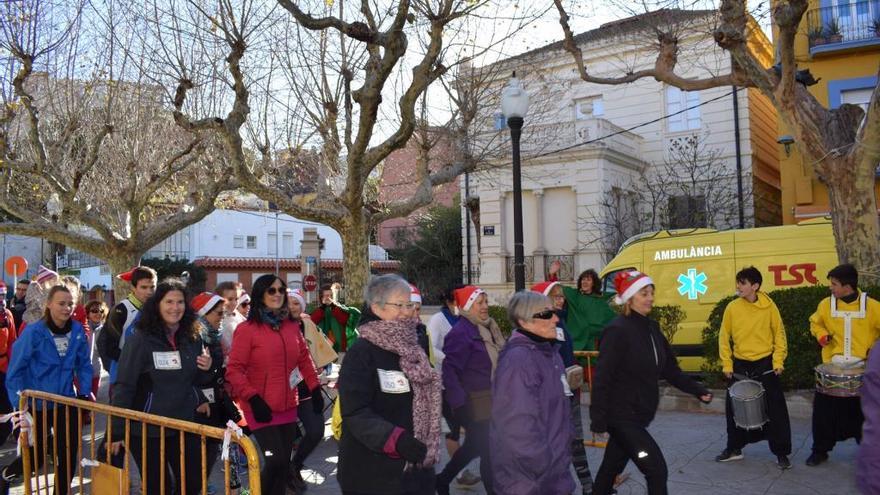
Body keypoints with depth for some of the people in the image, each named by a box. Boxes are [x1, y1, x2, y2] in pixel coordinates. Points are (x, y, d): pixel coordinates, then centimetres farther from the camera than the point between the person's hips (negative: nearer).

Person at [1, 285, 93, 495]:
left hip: (67, 402, 3)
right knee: (36, 455, 10)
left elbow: (84, 364, 7)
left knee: (69, 454, 5)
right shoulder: (34, 332, -17)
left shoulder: (77, 330, -5)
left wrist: (85, 393, -2)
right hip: (38, 404, -3)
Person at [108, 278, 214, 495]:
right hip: (148, 428, -4)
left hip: (185, 425, 5)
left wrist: (207, 369, -8)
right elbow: (124, 386, -12)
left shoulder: (193, 338, 2)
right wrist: (117, 431, -14)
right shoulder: (140, 339, -12)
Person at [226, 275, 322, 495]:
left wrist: (315, 389, 7)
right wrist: (253, 398, -20)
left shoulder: (291, 326, 7)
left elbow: (304, 360, 15)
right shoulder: (246, 329, -8)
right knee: (276, 460, -11)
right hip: (261, 408, -5)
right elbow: (234, 370, -11)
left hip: (287, 407, 5)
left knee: (283, 463, 10)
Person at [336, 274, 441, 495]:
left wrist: (429, 448, 13)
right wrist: (398, 441, -32)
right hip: (372, 474, -7)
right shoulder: (361, 353, -13)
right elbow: (356, 413, -21)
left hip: (416, 467, 7)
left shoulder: (413, 349, 9)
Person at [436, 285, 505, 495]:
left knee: (474, 447, 22)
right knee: (488, 450, -1)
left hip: (489, 399, 9)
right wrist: (459, 403, -26)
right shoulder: (460, 332, -19)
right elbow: (449, 369, -23)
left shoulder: (488, 328, 10)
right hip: (474, 402, -9)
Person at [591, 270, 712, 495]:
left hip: (638, 415, 7)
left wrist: (698, 390, 4)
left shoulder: (651, 328, 7)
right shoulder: (617, 330, -18)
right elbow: (602, 378, -20)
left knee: (611, 469, 18)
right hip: (621, 415, -7)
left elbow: (670, 369, 14)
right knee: (656, 469, -7)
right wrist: (598, 419, -22)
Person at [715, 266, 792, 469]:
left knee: (775, 409, 1)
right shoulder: (732, 307, -5)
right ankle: (734, 448, 24)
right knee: (735, 408, 9)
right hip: (740, 365, 2)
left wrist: (778, 361, -7)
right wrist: (727, 364, -2)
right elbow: (724, 336, 2)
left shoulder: (769, 306, -8)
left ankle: (781, 453, 15)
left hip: (765, 364, -2)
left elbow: (779, 334, 0)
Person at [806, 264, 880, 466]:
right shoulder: (826, 304, -3)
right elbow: (815, 323, 14)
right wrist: (822, 335, -5)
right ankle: (820, 450, 15)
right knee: (823, 409, 1)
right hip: (833, 367, 1)